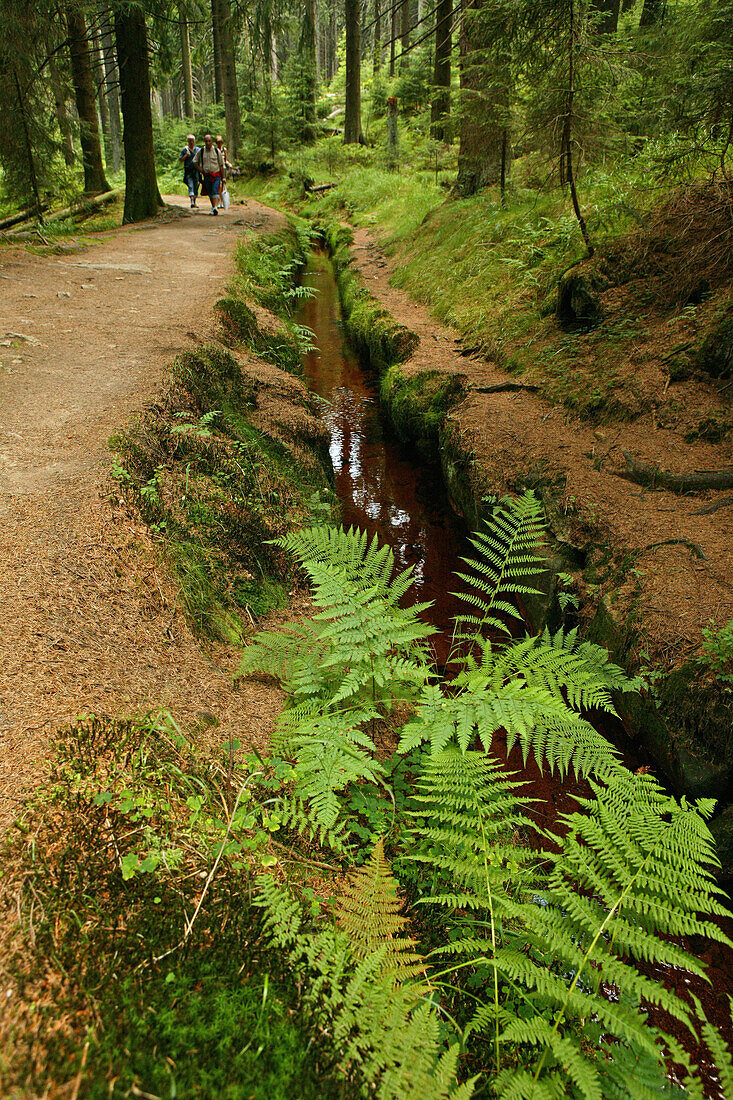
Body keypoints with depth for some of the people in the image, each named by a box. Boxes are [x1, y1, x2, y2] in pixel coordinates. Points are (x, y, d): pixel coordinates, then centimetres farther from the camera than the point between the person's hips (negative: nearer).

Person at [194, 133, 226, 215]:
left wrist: (224, 177, -2)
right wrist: (201, 170, 2)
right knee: (210, 193, 8)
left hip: (216, 175, -3)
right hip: (206, 175, 3)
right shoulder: (201, 151, 2)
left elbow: (222, 165, 2)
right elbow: (195, 162, 15)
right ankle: (213, 206, 23)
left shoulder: (217, 151, -1)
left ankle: (216, 207, -27)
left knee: (215, 191, -18)